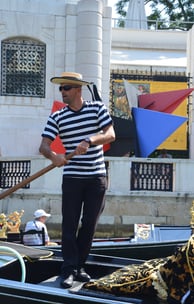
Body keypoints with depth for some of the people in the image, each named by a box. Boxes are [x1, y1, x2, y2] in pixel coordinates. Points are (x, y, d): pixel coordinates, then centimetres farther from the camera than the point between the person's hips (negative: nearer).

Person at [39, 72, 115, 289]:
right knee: (70, 223, -5)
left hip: (97, 177, 1)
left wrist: (89, 141, -27)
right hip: (72, 177, 0)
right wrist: (52, 155, -31)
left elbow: (110, 135, -9)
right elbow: (44, 145, -7)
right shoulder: (57, 118, 1)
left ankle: (79, 266, 17)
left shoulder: (97, 108, 1)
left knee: (89, 224, 5)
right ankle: (68, 270, -2)